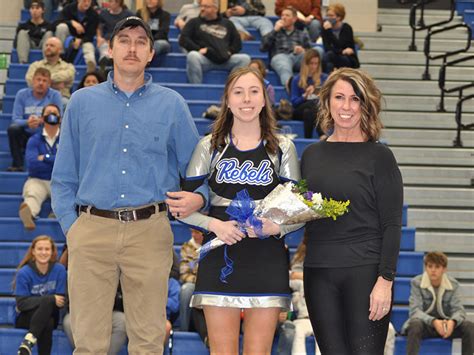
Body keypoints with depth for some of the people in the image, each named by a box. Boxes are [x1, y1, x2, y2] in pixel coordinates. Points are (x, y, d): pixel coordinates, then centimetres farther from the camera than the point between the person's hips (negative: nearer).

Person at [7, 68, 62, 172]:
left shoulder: (55, 95, -5)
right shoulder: (22, 94, -2)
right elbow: (15, 119, -7)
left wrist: (42, 121, -31)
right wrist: (27, 122, -31)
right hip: (26, 135, 1)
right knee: (13, 128, -28)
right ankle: (17, 165, -19)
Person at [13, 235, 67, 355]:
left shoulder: (59, 270, -4)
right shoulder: (24, 273, -9)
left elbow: (61, 300, -4)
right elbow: (21, 303, -16)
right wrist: (51, 299, -25)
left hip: (50, 315, 2)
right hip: (26, 317, -2)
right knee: (47, 324, -36)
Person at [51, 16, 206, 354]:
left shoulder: (172, 105, 10)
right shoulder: (82, 102, 12)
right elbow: (63, 176, 13)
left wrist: (198, 198, -10)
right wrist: (71, 226, 1)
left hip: (150, 232, 0)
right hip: (92, 229, 0)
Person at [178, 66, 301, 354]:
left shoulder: (283, 148, 8)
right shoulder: (210, 146, 7)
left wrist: (275, 227, -13)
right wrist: (214, 224, -13)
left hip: (267, 262, 0)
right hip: (220, 258, 0)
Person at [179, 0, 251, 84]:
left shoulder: (227, 24, 24)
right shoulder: (194, 22, 18)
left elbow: (237, 43, 23)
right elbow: (183, 40, 7)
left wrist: (229, 52, 2)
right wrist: (199, 49, -8)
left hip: (225, 60, 2)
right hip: (204, 58, -2)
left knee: (245, 58, -23)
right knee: (193, 56, -36)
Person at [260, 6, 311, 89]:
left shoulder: (302, 35, 34)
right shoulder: (275, 33, 32)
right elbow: (263, 48, 14)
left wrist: (303, 51, -4)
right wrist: (275, 30, 12)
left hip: (298, 56, 1)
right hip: (280, 56, -1)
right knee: (285, 68, -43)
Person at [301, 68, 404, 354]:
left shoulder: (379, 156, -1)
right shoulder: (311, 154, 12)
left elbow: (392, 224, -5)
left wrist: (385, 280, -13)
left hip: (365, 272, -4)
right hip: (318, 273, 4)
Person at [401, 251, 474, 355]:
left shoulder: (454, 284, -3)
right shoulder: (416, 283, -10)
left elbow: (458, 309, -9)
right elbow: (415, 310, -18)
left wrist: (452, 321, -35)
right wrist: (434, 321, -36)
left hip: (446, 324, 3)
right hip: (424, 322, -2)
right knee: (415, 325, -38)